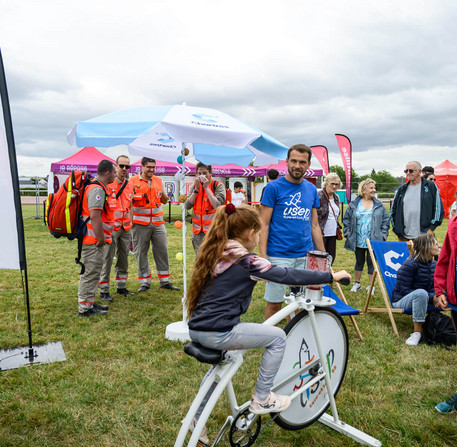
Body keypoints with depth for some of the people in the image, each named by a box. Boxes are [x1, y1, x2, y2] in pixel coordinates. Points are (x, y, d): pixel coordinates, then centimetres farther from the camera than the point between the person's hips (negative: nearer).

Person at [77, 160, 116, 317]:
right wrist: (100, 239, -23)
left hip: (97, 239, 11)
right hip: (93, 240, -11)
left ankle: (90, 302, 31)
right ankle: (84, 308, 7)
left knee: (93, 272, 19)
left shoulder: (101, 188, 16)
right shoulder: (97, 190, -19)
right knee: (90, 273, -3)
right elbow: (94, 216, -26)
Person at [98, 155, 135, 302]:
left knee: (123, 258, 12)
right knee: (107, 259, -2)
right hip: (111, 227, -6)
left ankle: (121, 287, 25)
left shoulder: (130, 185, 11)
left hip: (125, 228, 6)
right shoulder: (108, 183, -8)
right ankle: (104, 291, 6)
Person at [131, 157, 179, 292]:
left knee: (162, 250, 4)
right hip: (140, 223, -3)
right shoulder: (133, 181, 0)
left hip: (158, 222, 4)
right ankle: (145, 282, 13)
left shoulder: (159, 180, 13)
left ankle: (165, 281, 14)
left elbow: (165, 201, 18)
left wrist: (162, 193, -3)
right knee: (141, 252, 2)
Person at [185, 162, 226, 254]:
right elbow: (187, 206, 2)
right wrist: (196, 189, -5)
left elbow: (217, 205, -16)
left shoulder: (218, 185, -2)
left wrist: (206, 188, -12)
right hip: (197, 229, 4)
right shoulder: (195, 186, 11)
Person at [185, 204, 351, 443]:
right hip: (218, 334, -9)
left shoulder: (213, 253, 11)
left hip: (196, 329, 9)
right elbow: (289, 275, -12)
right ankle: (261, 400, 17)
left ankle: (198, 420, 44)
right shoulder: (247, 261, -13)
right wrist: (331, 276, -4)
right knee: (278, 337, 5)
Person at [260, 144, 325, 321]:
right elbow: (264, 225, -6)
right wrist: (263, 258, -14)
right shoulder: (273, 187, -4)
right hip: (279, 255, -4)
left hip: (306, 256, 4)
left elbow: (314, 226, 15)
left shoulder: (311, 189, 10)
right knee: (274, 303, 3)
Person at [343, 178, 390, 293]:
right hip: (358, 241, 0)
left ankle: (371, 286, 19)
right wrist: (348, 234, -1)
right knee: (359, 262, 14)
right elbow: (346, 220, 5)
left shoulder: (379, 206, 3)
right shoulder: (354, 205, 0)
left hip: (373, 241, 0)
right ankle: (356, 283, 28)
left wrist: (383, 236, -1)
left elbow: (385, 221, 6)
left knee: (371, 262, 5)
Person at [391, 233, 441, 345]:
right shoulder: (410, 264, -18)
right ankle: (417, 331, -30)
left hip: (422, 300, 7)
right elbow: (403, 290, -21)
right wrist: (431, 298, -26)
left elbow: (434, 288, 7)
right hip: (401, 301, -7)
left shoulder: (434, 264, 5)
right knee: (421, 293, -38)